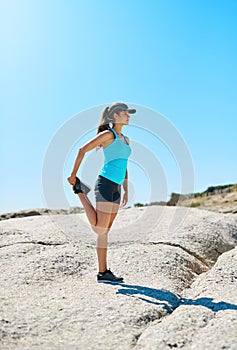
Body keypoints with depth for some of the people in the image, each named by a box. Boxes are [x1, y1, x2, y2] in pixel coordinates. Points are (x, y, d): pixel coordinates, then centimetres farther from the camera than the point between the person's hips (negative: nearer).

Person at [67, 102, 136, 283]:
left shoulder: (126, 139, 20)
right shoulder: (108, 134, -3)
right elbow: (82, 150, -6)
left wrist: (126, 191, 19)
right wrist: (73, 174, -4)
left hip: (116, 188, 8)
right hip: (106, 183, -8)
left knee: (105, 230, 9)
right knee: (100, 228, -8)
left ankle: (104, 271, 13)